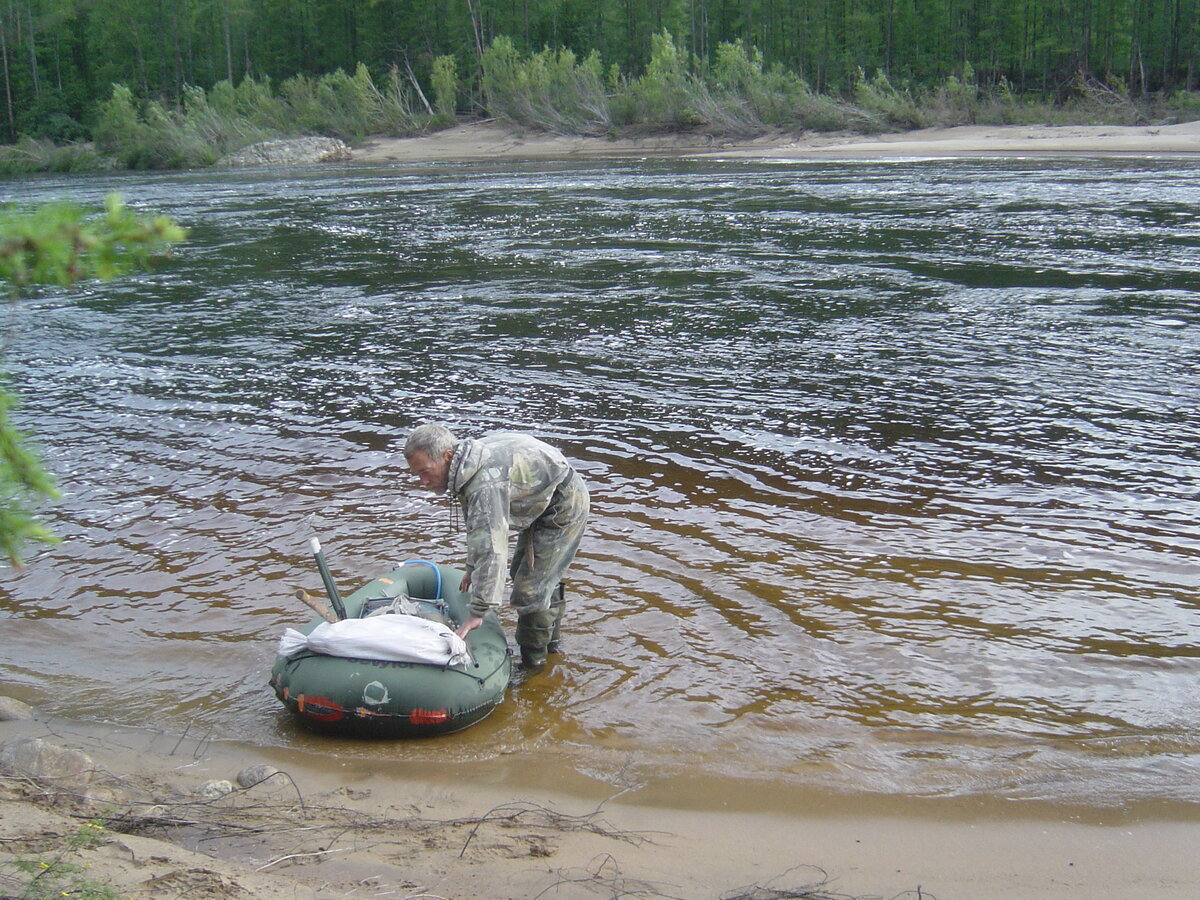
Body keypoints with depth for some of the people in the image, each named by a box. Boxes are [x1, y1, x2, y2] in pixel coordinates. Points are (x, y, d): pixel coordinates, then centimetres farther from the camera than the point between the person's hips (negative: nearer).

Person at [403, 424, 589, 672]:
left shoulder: (486, 483, -36)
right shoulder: (469, 462, -3)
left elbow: (491, 548, -42)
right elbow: (477, 526, 12)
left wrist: (477, 613, -42)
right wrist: (472, 568, 20)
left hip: (562, 509, -11)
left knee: (530, 588, -11)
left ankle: (532, 664, 7)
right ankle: (550, 642, 42)